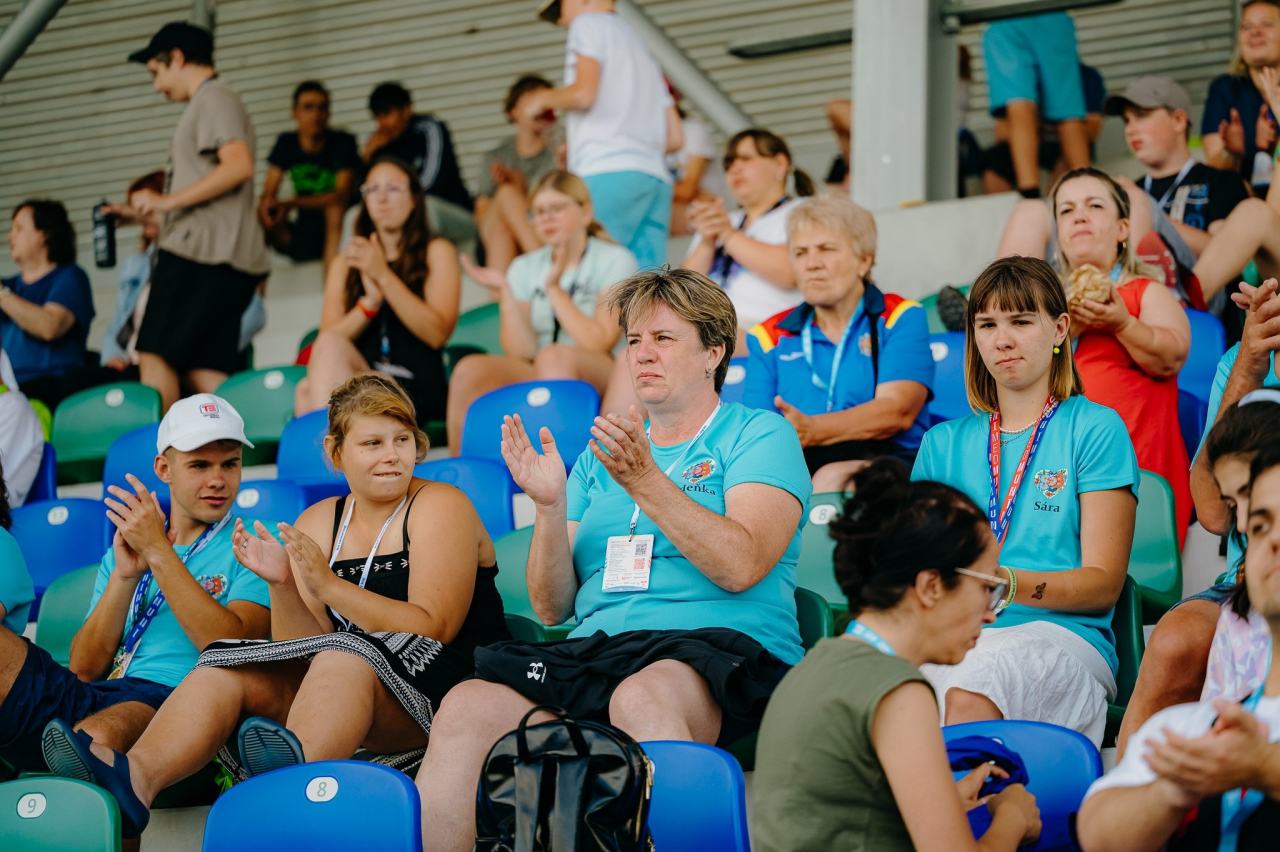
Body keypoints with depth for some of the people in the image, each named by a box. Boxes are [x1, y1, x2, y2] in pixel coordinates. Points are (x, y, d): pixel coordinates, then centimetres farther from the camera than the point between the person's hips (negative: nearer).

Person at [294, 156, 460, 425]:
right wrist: (371, 301, -12)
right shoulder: (344, 265, 22)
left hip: (416, 388, -3)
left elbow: (437, 334, -4)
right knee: (307, 390, -33)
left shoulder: (436, 252, 13)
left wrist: (384, 275, -12)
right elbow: (328, 336, 6)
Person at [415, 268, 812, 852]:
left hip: (718, 643, -5)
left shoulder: (758, 435, 10)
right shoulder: (600, 458, 26)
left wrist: (646, 483, -12)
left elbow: (741, 567, -8)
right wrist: (550, 505, 1)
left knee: (641, 697, -41)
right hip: (596, 647, 5)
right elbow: (552, 606, 17)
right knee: (466, 708, -23)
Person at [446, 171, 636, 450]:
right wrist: (505, 295, -8)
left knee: (553, 356, -36)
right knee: (469, 370, -24)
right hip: (532, 376, 4)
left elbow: (598, 343, -9)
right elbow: (522, 352, 3)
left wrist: (555, 289, -10)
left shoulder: (615, 260, 4)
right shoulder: (524, 268, 15)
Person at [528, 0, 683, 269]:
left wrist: (544, 98, 9)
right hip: (656, 176, 7)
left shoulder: (589, 24, 8)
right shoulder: (640, 45, 32)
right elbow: (675, 138, 26)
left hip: (608, 174, -7)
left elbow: (584, 93, -9)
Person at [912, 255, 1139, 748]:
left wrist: (1008, 585, -17)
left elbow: (1103, 583, 2)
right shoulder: (944, 444, 24)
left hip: (1062, 635, -3)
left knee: (970, 688, -39)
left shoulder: (1093, 430, 9)